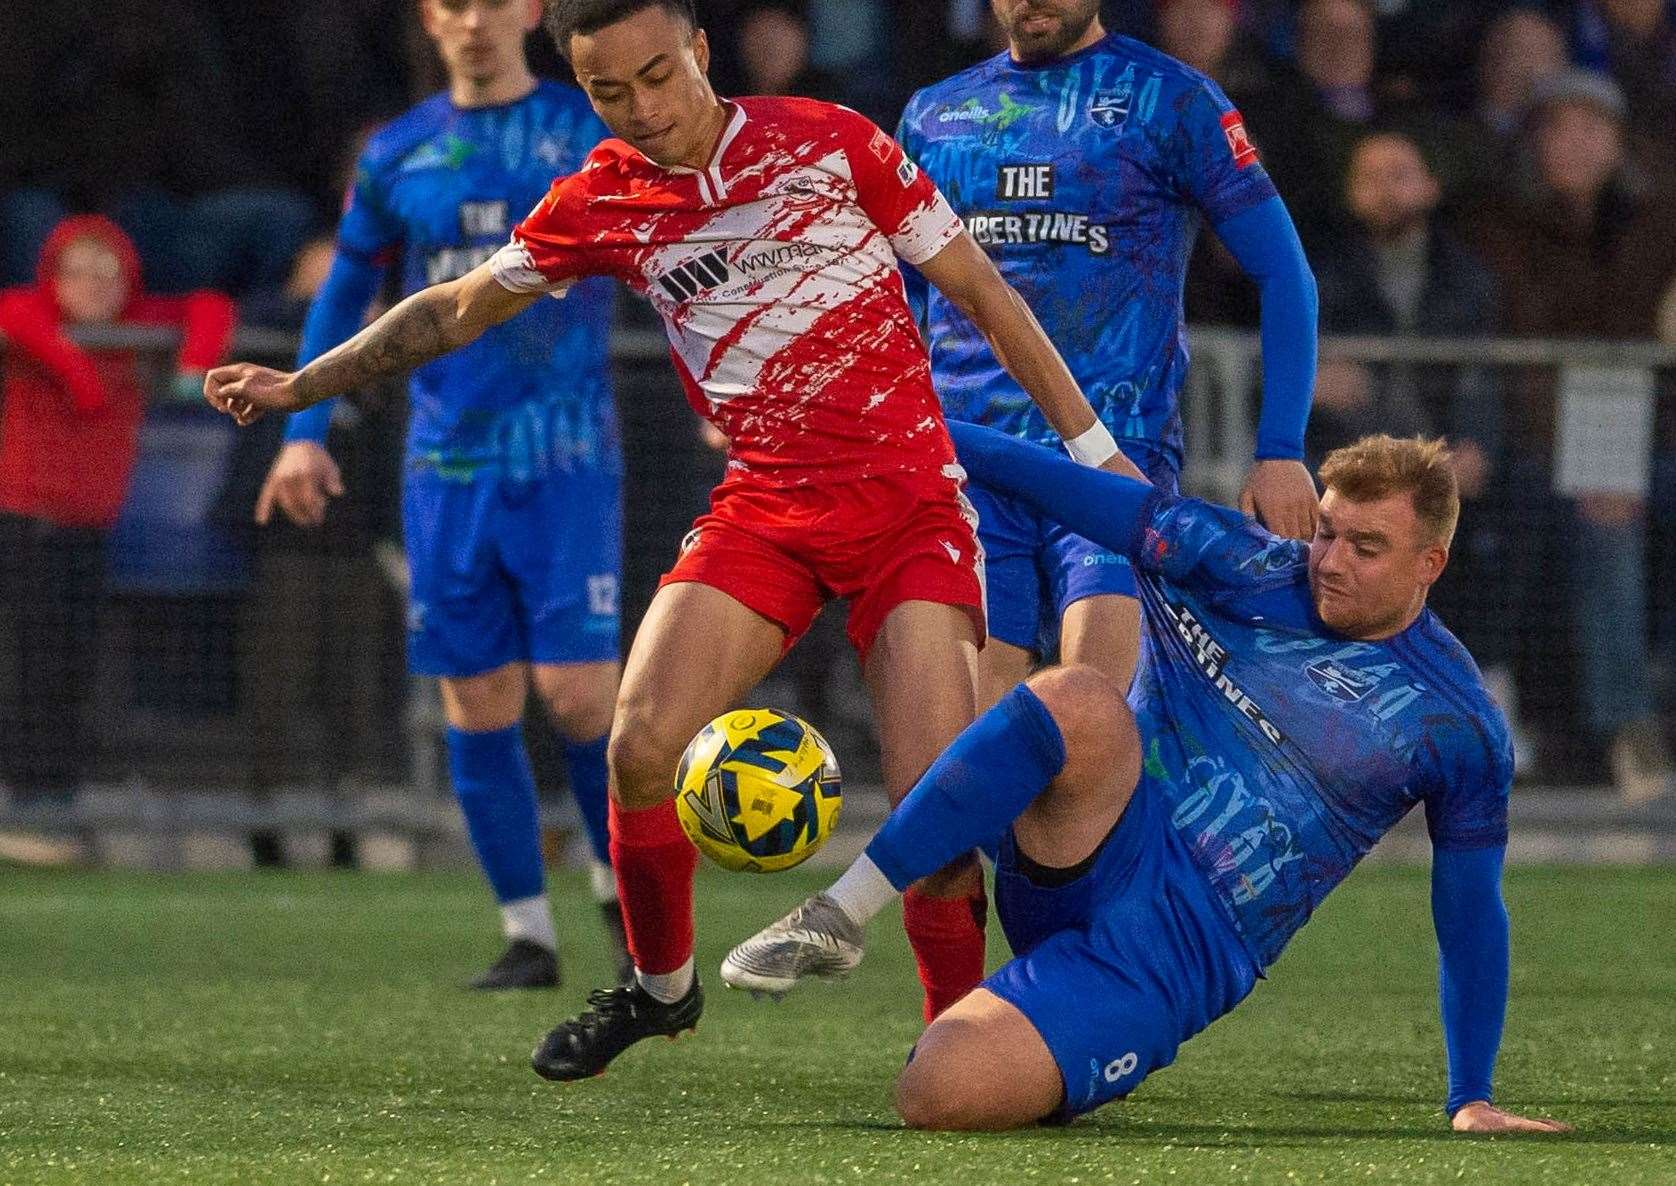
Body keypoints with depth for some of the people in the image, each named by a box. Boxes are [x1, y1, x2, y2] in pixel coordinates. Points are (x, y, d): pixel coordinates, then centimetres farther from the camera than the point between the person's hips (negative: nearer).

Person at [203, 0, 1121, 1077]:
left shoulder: (830, 142, -3)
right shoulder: (604, 203, 4)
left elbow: (982, 292, 4)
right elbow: (455, 311, 19)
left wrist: (1094, 446, 2)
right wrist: (300, 386, 17)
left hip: (909, 500, -3)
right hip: (763, 506, 3)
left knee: (932, 796, -17)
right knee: (643, 745, -16)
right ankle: (661, 985, 9)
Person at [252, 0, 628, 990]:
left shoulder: (594, 135, 1)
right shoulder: (397, 156, 9)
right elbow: (345, 294, 18)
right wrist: (306, 431, 9)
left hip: (568, 461, -3)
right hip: (448, 466, 3)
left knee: (577, 692, -11)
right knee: (478, 704, 0)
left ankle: (624, 884, 13)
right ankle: (528, 935, 9)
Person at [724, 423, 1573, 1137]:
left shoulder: (1458, 728, 3)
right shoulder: (1243, 569, 6)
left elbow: (1471, 917, 11)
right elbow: (1085, 494, 8)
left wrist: (1472, 1102, 11)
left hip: (1182, 947, -2)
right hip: (1102, 849, 2)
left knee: (941, 1096, -29)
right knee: (1080, 701, -35)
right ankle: (839, 917, -26)